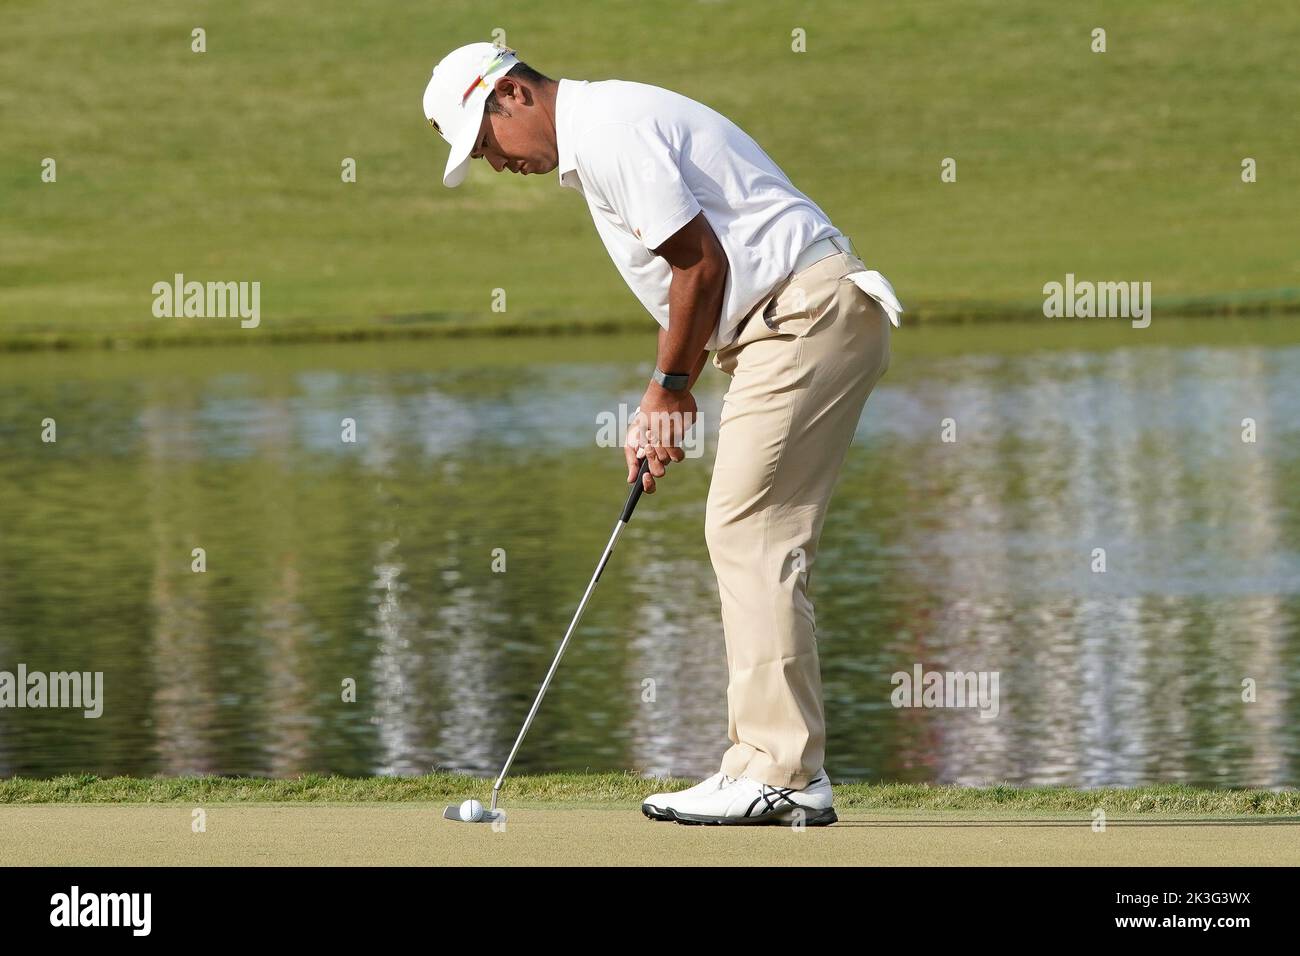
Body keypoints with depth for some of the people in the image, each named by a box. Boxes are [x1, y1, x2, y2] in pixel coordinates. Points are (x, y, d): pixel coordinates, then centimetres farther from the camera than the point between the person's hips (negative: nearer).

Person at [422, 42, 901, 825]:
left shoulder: (608, 129, -12)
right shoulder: (594, 145, 21)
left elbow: (702, 263, -15)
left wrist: (671, 386, -3)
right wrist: (662, 410, 15)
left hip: (809, 313, -11)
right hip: (802, 325, 11)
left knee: (751, 537, -11)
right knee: (763, 546, 10)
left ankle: (779, 772, -13)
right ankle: (783, 770, 10)